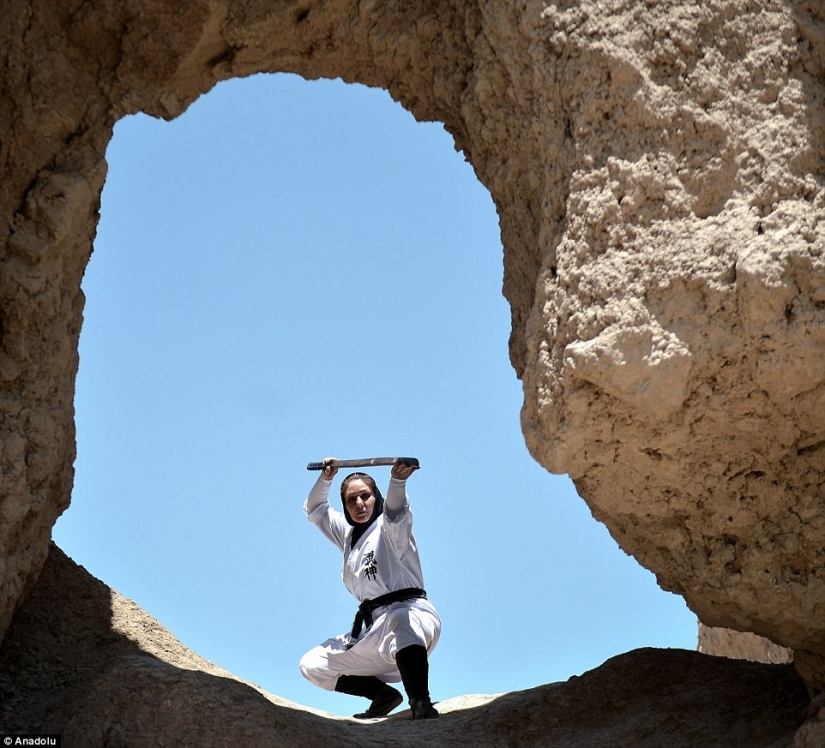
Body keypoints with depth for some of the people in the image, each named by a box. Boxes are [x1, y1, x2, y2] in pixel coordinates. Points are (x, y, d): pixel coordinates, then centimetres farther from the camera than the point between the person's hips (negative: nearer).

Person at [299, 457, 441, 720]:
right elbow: (314, 510, 28)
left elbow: (395, 512, -28)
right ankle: (382, 693, -1)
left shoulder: (390, 527, -3)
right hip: (376, 631, 8)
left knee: (398, 621, -45)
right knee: (312, 664, 8)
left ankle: (421, 704, -53)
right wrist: (326, 479, 7)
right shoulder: (348, 534, 20)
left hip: (412, 613, -8)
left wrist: (397, 481, -50)